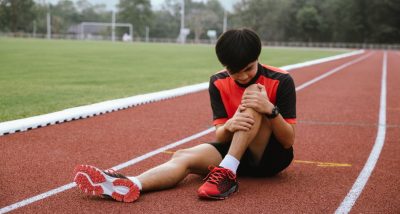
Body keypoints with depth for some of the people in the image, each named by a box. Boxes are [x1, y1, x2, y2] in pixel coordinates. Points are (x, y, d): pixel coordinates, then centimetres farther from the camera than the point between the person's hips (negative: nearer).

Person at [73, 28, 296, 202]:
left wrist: (270, 110, -33)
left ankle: (227, 173, -41)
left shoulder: (281, 81, -13)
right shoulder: (218, 83, -4)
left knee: (253, 93, -28)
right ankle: (131, 184, -56)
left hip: (273, 155, -3)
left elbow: (289, 141, -14)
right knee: (184, 156, -28)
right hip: (233, 150, 3)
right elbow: (219, 137, -8)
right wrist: (229, 126, -32)